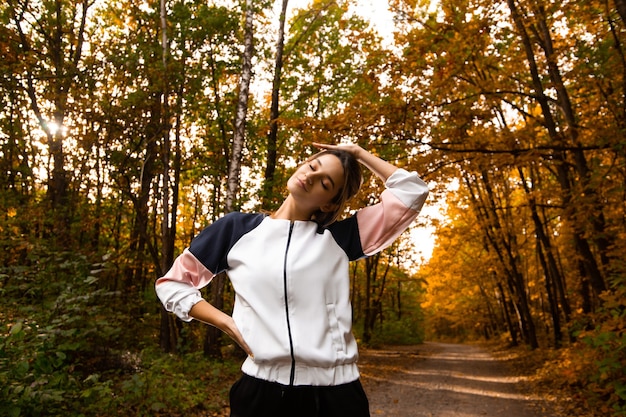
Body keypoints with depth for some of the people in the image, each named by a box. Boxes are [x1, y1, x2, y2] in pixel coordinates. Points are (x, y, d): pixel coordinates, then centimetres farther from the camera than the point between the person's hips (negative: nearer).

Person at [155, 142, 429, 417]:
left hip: (335, 391, 1)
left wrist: (358, 153, 7)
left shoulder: (338, 237, 3)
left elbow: (412, 191, 1)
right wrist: (228, 324, -1)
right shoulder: (237, 228, 4)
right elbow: (172, 283, 10)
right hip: (262, 389, 0)